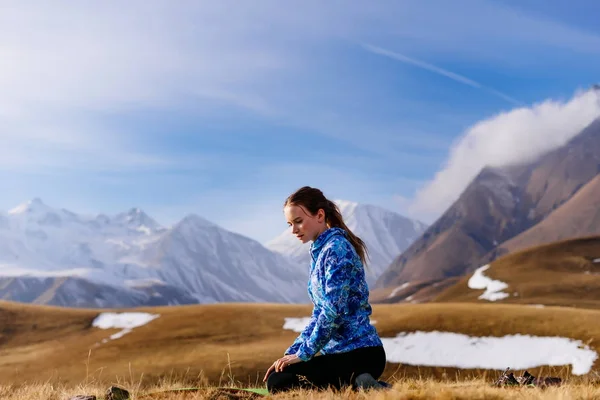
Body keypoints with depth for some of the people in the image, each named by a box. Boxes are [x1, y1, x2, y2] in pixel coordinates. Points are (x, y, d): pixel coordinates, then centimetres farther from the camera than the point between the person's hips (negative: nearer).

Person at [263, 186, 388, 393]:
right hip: (346, 350, 10)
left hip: (358, 354, -10)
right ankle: (356, 384, 8)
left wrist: (303, 354, -13)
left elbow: (333, 311, -20)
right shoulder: (320, 251, 15)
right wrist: (292, 352, 11)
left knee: (277, 382, -15)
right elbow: (319, 314, 18)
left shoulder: (336, 248, -13)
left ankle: (355, 385, -14)